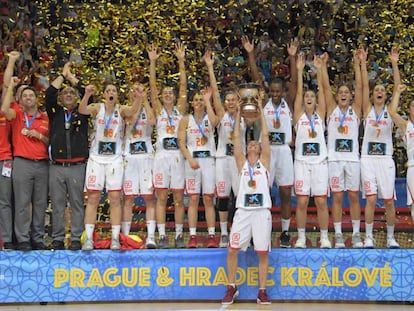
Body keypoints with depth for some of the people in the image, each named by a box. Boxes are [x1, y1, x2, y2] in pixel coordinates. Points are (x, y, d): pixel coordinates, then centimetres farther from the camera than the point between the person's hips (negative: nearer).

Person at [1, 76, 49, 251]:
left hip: (42, 164, 3)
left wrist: (40, 136, -4)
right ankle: (23, 240, -2)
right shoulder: (17, 113, 6)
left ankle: (38, 239, 12)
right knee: (22, 203, -4)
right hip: (22, 163, -3)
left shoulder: (45, 118, 14)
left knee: (40, 204, 5)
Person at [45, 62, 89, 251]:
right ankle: (57, 239, 7)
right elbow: (49, 95, 2)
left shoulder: (82, 114, 12)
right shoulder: (55, 114, 14)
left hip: (77, 166, -1)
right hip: (56, 167, 1)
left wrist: (71, 76, 10)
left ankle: (76, 239, 2)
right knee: (57, 205, 2)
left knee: (77, 203, -1)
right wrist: (63, 75, 9)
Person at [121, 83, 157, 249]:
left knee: (149, 197, -4)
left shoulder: (148, 109, 13)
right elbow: (131, 120, -10)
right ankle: (125, 235, 2)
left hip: (146, 156, 0)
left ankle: (151, 236, -7)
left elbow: (152, 121, -11)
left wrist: (145, 99, -7)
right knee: (128, 198, -1)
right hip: (129, 157, 0)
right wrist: (138, 101, -8)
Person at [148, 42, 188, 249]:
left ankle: (179, 235, 10)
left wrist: (181, 61, -6)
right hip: (161, 155, -1)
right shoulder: (158, 110, 9)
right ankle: (162, 236, 4)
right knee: (161, 198, 0)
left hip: (178, 156, 1)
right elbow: (152, 86, 0)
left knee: (179, 198, 3)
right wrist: (152, 62, -8)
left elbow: (183, 86, 2)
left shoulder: (180, 110, 11)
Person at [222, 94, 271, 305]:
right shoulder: (242, 162, 14)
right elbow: (236, 137, 10)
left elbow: (265, 135, 6)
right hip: (243, 210, 1)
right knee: (232, 249, -2)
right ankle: (232, 288, 13)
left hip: (262, 211, -1)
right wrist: (239, 112, 13)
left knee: (263, 253, 1)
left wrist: (260, 110, 9)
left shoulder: (264, 162, 11)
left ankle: (262, 291, 10)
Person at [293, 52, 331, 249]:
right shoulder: (299, 115, 7)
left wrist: (319, 70, -3)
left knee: (321, 202, 0)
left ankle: (324, 238, 9)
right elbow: (298, 92, -2)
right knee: (302, 202, -1)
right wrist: (300, 71, -7)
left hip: (319, 162, 1)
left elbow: (322, 91, 2)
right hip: (302, 162, 0)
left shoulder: (320, 114, 9)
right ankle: (301, 237, 9)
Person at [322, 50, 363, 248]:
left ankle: (356, 234, 10)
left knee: (354, 196, 4)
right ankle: (338, 235, 6)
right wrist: (323, 65, -2)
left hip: (352, 158, 0)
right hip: (334, 158, 0)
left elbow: (359, 87, 1)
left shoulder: (355, 110, 8)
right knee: (337, 197, 2)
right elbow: (326, 87, 2)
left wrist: (357, 64, -4)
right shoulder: (332, 109, 8)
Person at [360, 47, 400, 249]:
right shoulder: (368, 109, 6)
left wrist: (394, 64, -9)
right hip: (368, 158, -1)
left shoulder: (390, 110, 7)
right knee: (371, 199, -5)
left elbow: (397, 87, -2)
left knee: (389, 201, 2)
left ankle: (390, 237, 14)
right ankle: (368, 237, 3)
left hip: (386, 159, 1)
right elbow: (364, 85, -1)